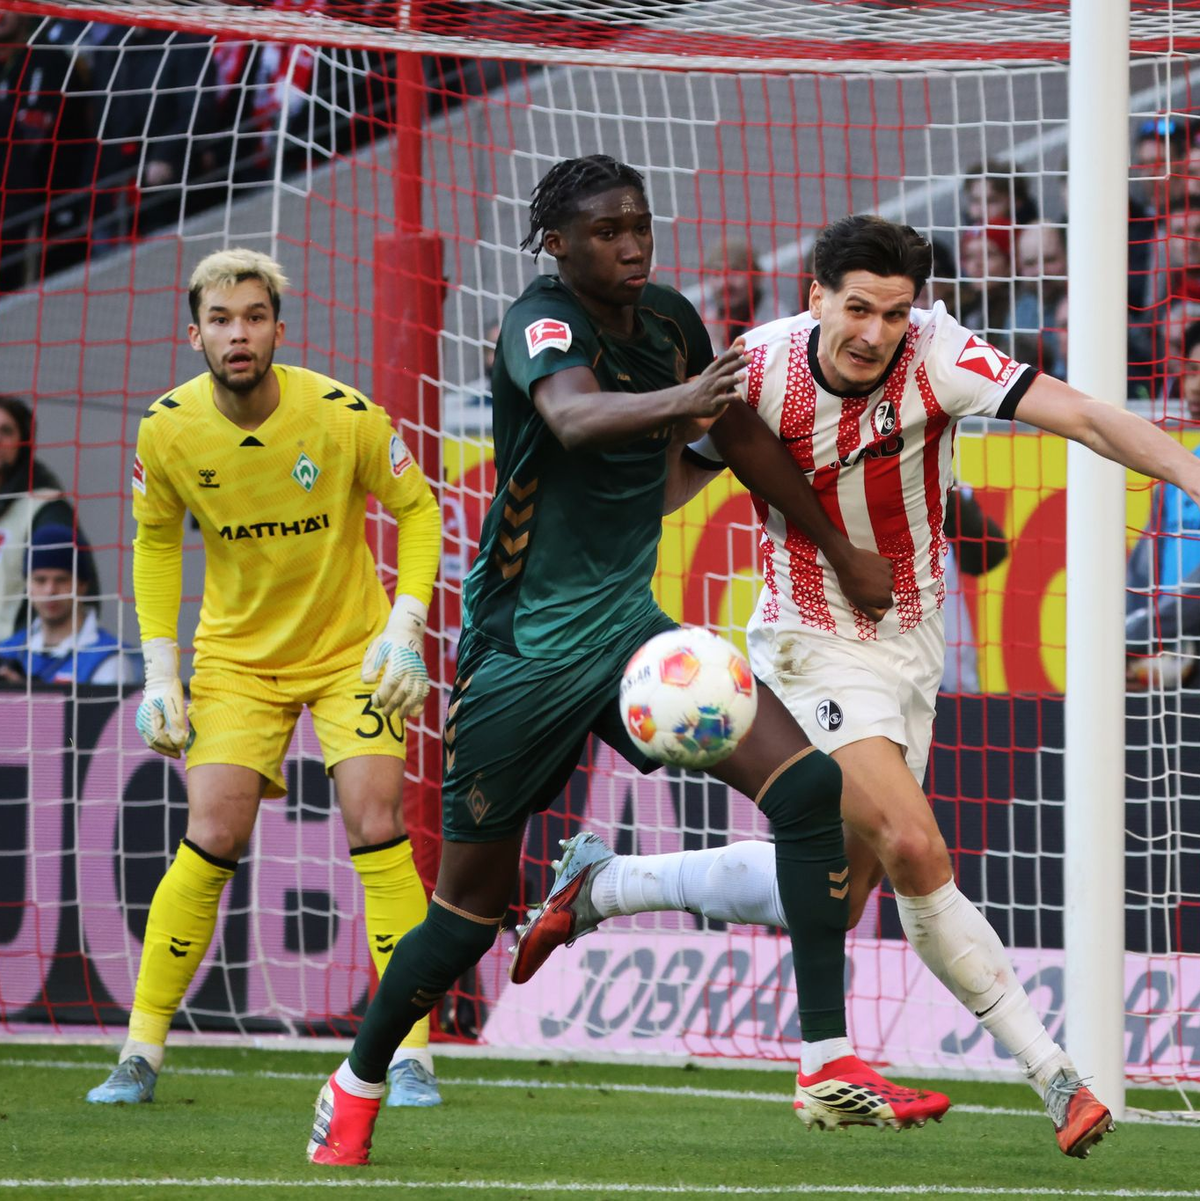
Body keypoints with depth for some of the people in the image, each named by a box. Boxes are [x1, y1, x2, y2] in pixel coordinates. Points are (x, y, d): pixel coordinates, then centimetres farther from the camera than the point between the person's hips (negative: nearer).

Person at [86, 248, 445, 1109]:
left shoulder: (344, 416, -19)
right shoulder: (168, 429, -13)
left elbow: (416, 508, -3)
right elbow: (156, 541, 5)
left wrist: (405, 626, -14)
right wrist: (161, 670, -2)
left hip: (351, 647, -1)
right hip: (237, 657, 1)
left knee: (377, 828, -14)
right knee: (213, 838, -11)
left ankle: (411, 1054, -6)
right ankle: (141, 1052, -1)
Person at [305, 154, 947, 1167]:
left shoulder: (671, 323, 4)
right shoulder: (542, 321, -16)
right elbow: (574, 417, -40)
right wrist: (679, 399, -57)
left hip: (627, 628, 5)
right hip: (521, 652, -5)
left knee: (808, 784, -16)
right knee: (471, 909, 3)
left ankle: (829, 1067, -17)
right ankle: (357, 1088, 30)